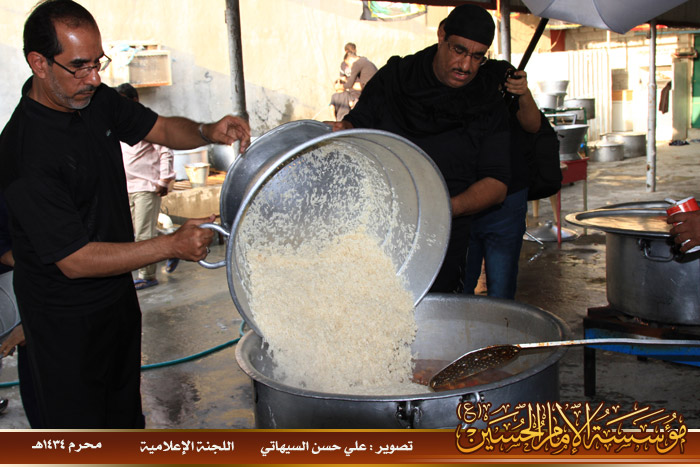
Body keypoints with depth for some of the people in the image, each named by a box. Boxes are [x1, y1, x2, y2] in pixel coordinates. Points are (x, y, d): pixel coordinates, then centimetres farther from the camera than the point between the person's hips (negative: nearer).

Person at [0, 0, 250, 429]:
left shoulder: (97, 100, -5)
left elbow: (161, 128, 8)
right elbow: (75, 260, -28)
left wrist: (209, 132, -15)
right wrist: (172, 245, -32)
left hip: (118, 295, 8)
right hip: (66, 322, -7)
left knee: (125, 412, 26)